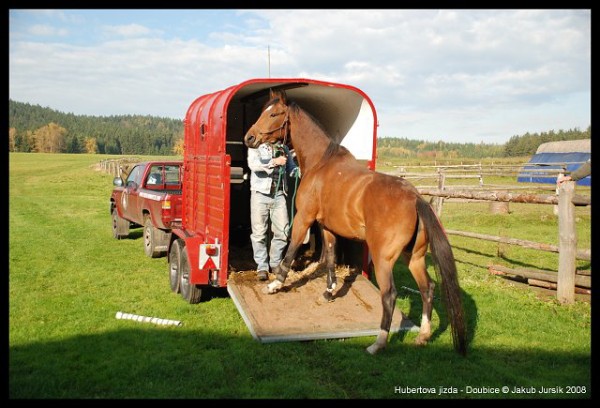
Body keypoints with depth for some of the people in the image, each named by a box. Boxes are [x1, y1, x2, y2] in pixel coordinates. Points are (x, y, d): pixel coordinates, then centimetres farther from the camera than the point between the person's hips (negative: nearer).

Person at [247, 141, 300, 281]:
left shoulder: (284, 148, 11)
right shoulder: (256, 146, -2)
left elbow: (292, 169, 10)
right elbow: (253, 164, -19)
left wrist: (301, 171, -10)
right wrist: (274, 162, -22)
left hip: (279, 195, 4)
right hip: (260, 194, -4)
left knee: (283, 231, 4)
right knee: (259, 232, 2)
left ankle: (275, 263, 21)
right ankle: (262, 267, 14)